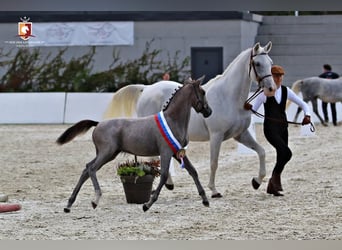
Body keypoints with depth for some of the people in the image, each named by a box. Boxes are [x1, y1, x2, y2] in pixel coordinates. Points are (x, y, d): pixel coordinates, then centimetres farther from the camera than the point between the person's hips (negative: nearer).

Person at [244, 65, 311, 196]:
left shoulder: (286, 91, 4)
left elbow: (303, 104, 6)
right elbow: (254, 108, -7)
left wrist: (307, 115, -12)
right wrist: (248, 107, -30)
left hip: (283, 127, 6)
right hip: (270, 128, -6)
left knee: (282, 156, 9)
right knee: (286, 153, -22)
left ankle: (272, 186, 27)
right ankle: (276, 176, 4)